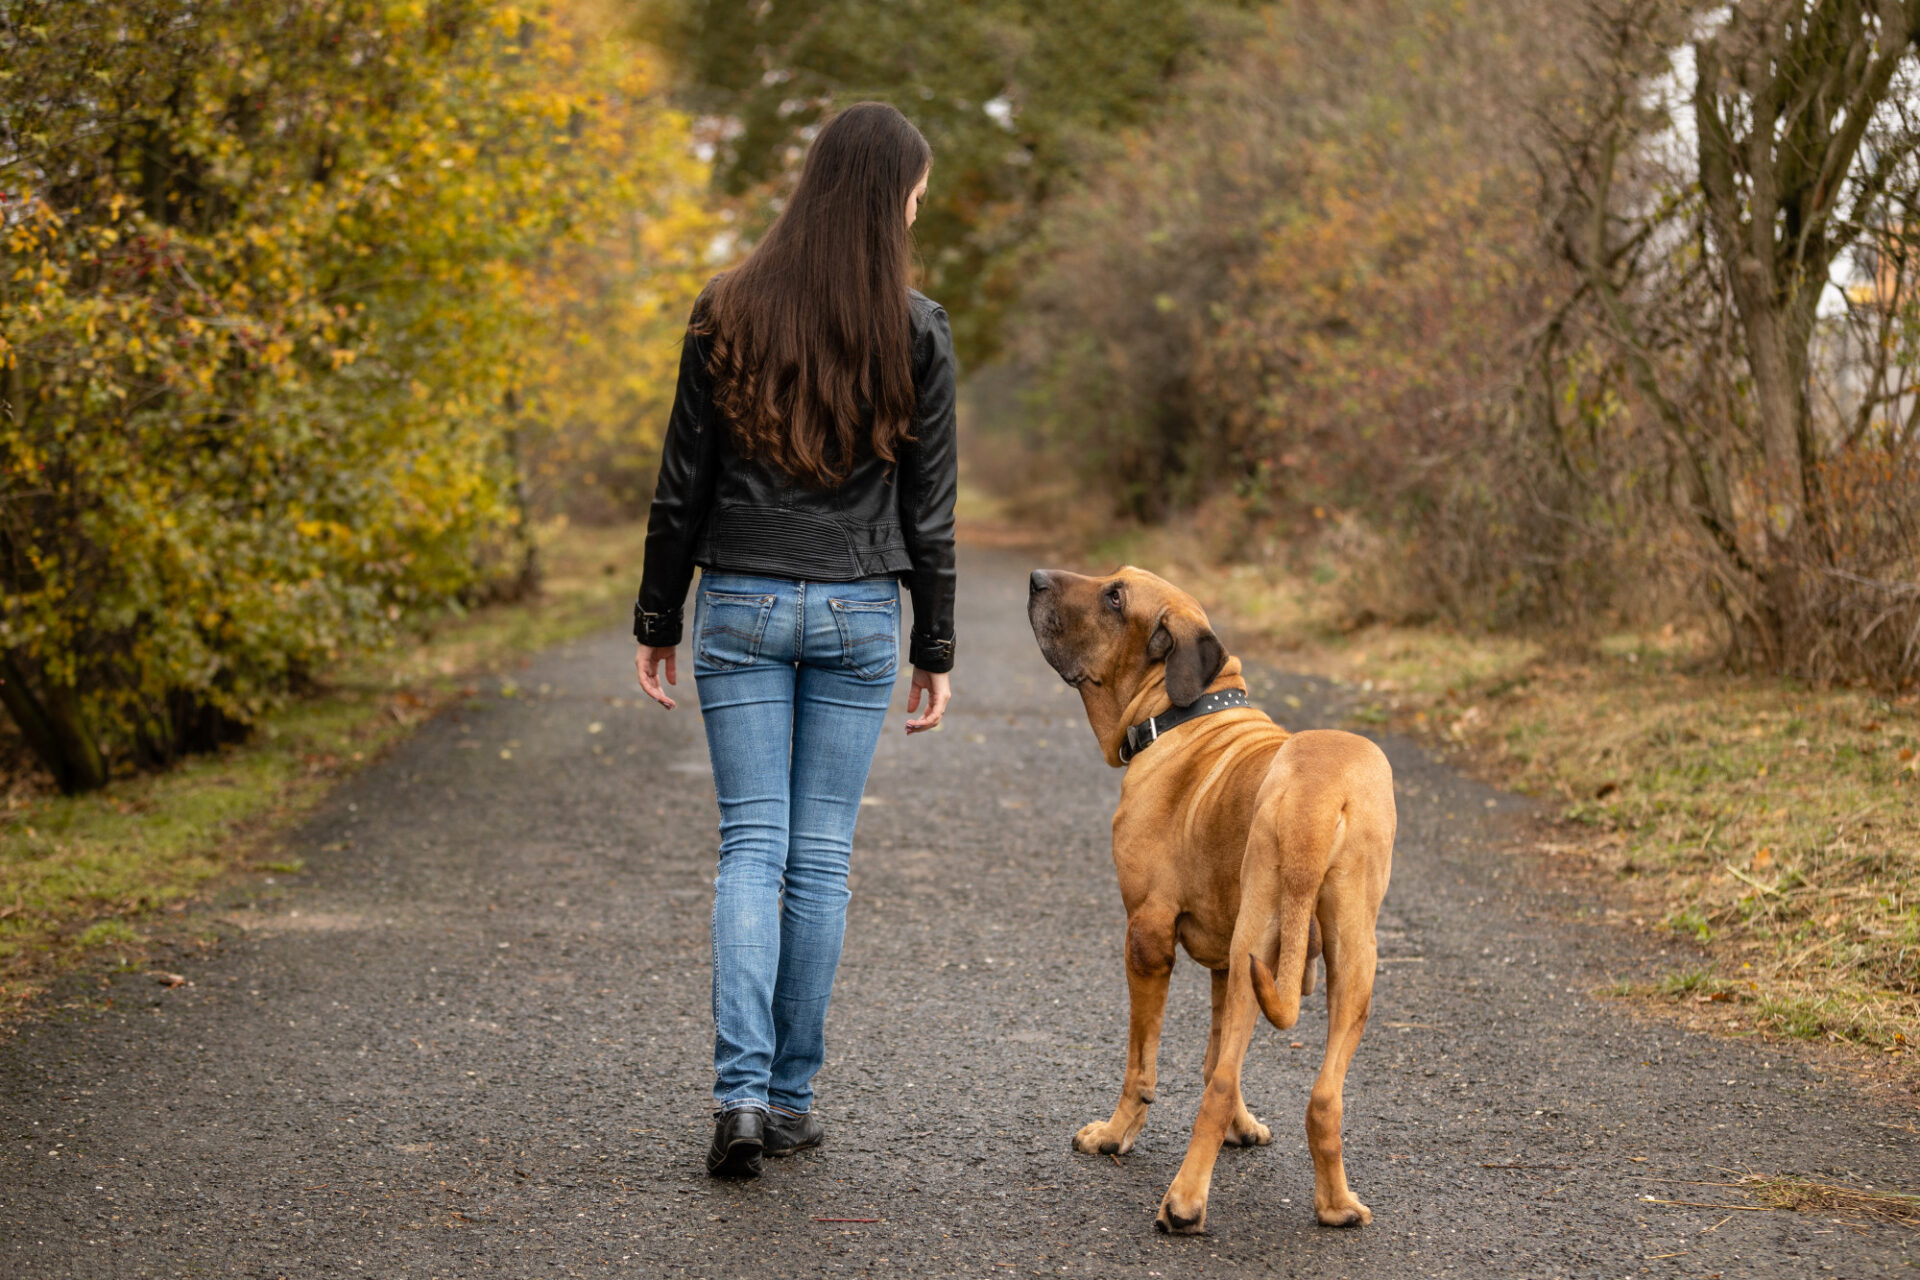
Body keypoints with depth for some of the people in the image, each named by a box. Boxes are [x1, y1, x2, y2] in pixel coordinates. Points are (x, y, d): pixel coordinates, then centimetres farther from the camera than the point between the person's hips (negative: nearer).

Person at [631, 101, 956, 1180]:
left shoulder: (730, 313, -2)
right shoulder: (915, 332, -5)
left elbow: (682, 488, 0)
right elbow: (929, 509, -1)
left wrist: (656, 622, 9)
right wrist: (935, 649, 7)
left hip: (741, 605, 1)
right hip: (858, 610, 0)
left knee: (751, 846, 3)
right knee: (823, 855, 8)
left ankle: (744, 1091, -10)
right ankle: (793, 1092, 14)